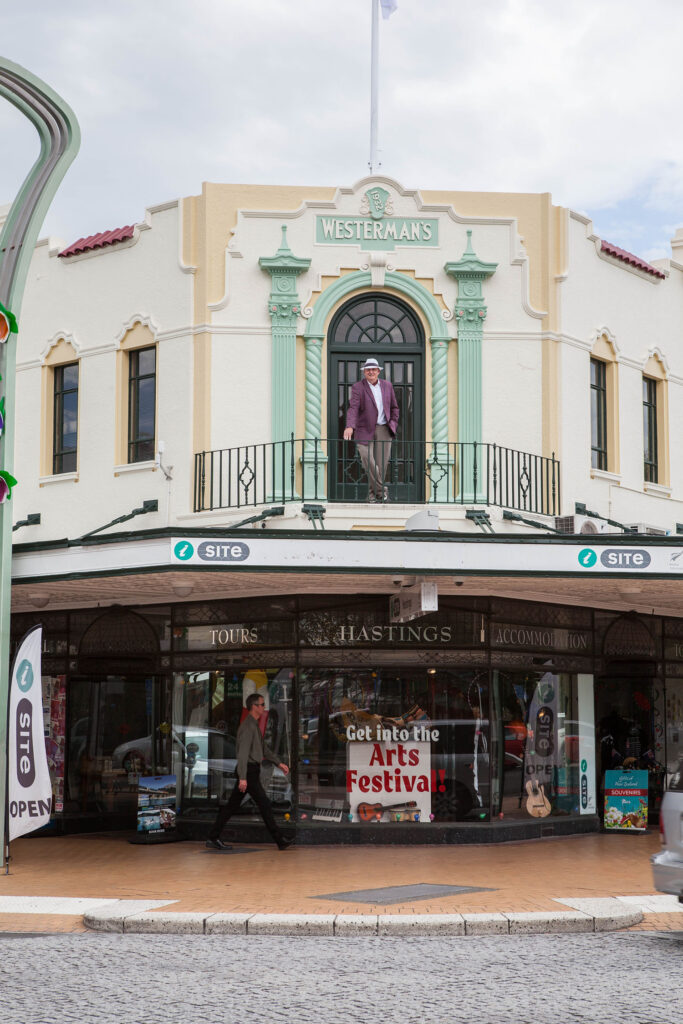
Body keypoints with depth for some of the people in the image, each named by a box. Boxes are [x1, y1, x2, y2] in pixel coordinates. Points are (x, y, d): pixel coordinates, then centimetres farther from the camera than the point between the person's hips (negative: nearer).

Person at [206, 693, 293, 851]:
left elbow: (263, 749, 27)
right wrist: (243, 777, -27)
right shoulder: (248, 726, -16)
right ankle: (279, 840, 1)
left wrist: (279, 763, 23)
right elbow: (243, 752, -23)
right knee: (264, 805, -4)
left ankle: (213, 838, 11)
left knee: (232, 805, 10)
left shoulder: (254, 725, 17)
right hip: (249, 772, -10)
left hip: (251, 771, 10)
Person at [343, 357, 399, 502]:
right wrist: (350, 426, -31)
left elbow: (394, 407, 20)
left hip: (384, 430, 3)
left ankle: (373, 492, 12)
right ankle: (381, 489, -1)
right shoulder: (358, 387, -3)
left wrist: (393, 424, 6)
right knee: (368, 461, -14)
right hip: (365, 430, -3)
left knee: (381, 462, 0)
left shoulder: (387, 385, 11)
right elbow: (353, 407, -16)